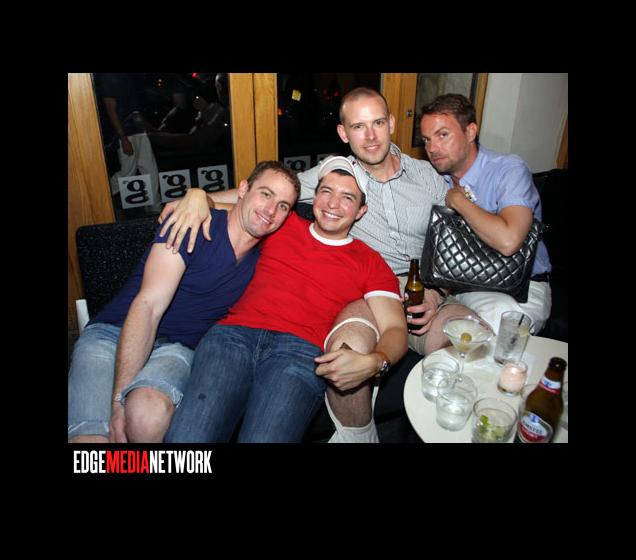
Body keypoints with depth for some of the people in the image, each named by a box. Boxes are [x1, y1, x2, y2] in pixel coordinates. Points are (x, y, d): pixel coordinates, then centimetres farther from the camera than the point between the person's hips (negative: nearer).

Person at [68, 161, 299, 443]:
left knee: (149, 417, -32)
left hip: (177, 347, 3)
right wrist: (119, 399, -24)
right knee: (90, 435, -29)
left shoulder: (263, 258, 3)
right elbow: (148, 306, -17)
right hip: (112, 335, -2)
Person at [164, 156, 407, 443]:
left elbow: (395, 329, 8)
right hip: (233, 334, 2)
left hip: (301, 350, -1)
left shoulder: (370, 263, 17)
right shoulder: (283, 223, 23)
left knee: (262, 438, -28)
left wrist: (373, 362, -14)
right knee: (186, 438, -23)